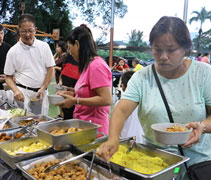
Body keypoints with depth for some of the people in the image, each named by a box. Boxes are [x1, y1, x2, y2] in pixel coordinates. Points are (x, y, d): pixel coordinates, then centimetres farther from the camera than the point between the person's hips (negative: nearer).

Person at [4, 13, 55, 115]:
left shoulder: (44, 46, 3)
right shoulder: (13, 51, 1)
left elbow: (51, 70, 4)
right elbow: (9, 77, 5)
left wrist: (43, 88, -7)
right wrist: (16, 90, -14)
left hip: (42, 93, 2)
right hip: (23, 93, -1)